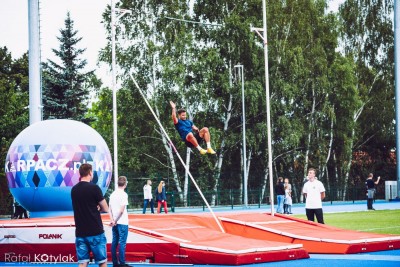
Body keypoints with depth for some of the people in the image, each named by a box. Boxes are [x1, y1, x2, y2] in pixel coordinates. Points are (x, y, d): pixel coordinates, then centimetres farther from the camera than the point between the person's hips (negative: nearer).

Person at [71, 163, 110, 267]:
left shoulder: (74, 189, 8)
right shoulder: (94, 188, -10)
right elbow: (105, 209, -3)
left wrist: (93, 208, 6)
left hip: (80, 233, 5)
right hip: (95, 232, -5)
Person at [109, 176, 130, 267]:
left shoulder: (112, 194, 8)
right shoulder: (124, 194, -13)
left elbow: (110, 209, 7)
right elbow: (121, 210, -18)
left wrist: (112, 220, 2)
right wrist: (116, 221, -8)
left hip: (114, 223, 7)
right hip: (122, 223, -7)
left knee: (114, 242, 9)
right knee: (122, 243, -3)